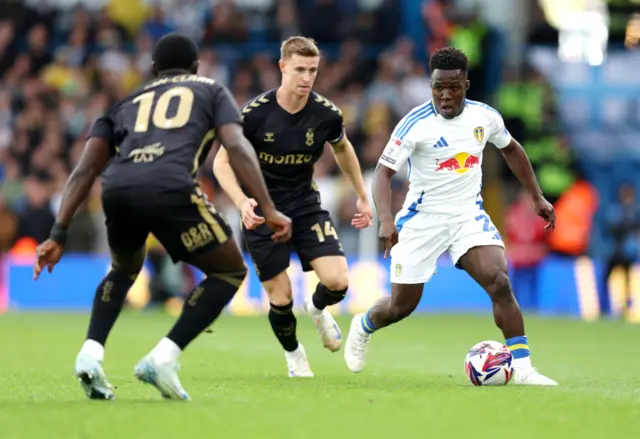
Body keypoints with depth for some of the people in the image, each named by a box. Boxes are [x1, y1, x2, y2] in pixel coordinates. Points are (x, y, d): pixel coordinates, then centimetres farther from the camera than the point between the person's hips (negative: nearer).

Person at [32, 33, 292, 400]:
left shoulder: (128, 104, 35)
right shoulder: (211, 91, 29)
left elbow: (85, 170, 24)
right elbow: (237, 147, 9)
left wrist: (59, 235, 21)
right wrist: (269, 210, 4)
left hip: (116, 189, 4)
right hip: (169, 188, -4)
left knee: (124, 269, 36)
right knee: (230, 271, 18)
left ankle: (91, 353, 13)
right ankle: (163, 358, 2)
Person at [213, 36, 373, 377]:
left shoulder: (326, 113, -11)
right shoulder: (254, 113, -19)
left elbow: (342, 148, 12)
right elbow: (222, 162, -10)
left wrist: (362, 196, 17)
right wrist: (242, 202, -27)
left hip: (306, 205, 2)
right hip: (262, 212, -2)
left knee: (337, 281, -17)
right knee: (281, 298, -4)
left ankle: (318, 308, 22)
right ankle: (293, 355, 29)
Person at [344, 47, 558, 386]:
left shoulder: (485, 116, -4)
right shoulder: (415, 124, -17)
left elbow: (511, 149, 17)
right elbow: (384, 171, -19)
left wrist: (537, 197, 16)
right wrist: (385, 219, -35)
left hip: (469, 215, 2)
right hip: (422, 219, -2)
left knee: (499, 281, -22)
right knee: (401, 306, 7)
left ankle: (521, 368, -18)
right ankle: (363, 327, 42)